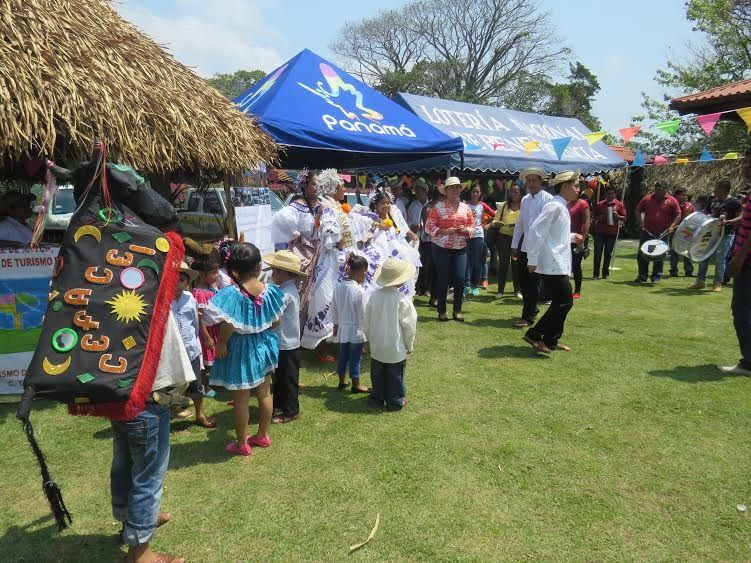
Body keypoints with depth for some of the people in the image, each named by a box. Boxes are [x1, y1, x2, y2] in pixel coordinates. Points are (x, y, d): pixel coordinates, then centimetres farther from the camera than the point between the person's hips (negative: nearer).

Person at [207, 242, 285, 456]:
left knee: (241, 399, 9)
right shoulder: (270, 291, -7)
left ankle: (242, 444, 23)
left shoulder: (232, 294, -22)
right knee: (265, 393, 18)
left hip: (240, 350, -5)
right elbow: (276, 320, 3)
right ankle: (262, 435, 35)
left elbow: (228, 325, -26)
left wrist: (221, 344, -9)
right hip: (264, 346, 5)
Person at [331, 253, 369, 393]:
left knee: (343, 356, 19)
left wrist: (336, 325, 20)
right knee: (355, 359, 9)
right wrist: (366, 332, -7)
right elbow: (363, 314, -17)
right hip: (356, 331, -6)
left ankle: (342, 382, 34)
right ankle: (356, 385, 24)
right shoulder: (360, 291, -22)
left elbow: (334, 309, 7)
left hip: (343, 329, 6)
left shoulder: (338, 287, -2)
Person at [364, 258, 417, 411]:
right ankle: (395, 402, 27)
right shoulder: (403, 301, -22)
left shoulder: (374, 297, -11)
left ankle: (377, 399, 34)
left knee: (377, 375, 20)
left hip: (377, 347, 4)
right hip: (396, 349, -3)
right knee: (395, 377, 14)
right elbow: (409, 326, -13)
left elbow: (366, 322, -1)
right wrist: (409, 345, 3)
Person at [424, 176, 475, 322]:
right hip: (442, 249, -3)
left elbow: (472, 227, 12)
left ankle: (457, 310, 15)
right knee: (443, 280, 2)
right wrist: (444, 231, -18)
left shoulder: (466, 208, 8)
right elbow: (429, 226, -6)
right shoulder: (438, 207, -4)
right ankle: (442, 311, 16)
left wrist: (465, 230, -10)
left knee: (460, 279, 0)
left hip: (460, 249, 3)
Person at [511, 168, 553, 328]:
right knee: (523, 281, 12)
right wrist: (514, 245, 14)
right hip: (524, 247, 6)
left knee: (533, 283, -2)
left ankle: (528, 317, 5)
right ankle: (532, 310, 29)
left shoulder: (547, 199, -7)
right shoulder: (524, 200, 13)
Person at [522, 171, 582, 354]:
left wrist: (572, 237, 13)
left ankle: (550, 341, 21)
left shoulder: (562, 207, 16)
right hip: (553, 264, -10)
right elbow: (535, 231, -22)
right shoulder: (555, 206, -15)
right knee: (564, 302, -8)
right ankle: (534, 334, -1)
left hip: (558, 264, 10)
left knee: (561, 302, 13)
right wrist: (532, 260, -21)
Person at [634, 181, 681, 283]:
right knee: (642, 255, 4)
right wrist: (640, 222, -3)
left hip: (662, 234, -2)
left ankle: (656, 277, 16)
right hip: (647, 232, 2)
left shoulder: (672, 201, -1)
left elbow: (678, 216, -1)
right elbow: (638, 211, 11)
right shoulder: (647, 199, 4)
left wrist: (672, 226, -14)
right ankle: (642, 276, 17)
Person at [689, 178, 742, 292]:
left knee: (720, 259, -5)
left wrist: (727, 222, -26)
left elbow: (740, 218, -12)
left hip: (726, 235, -6)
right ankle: (700, 281, 16)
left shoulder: (734, 202, -8)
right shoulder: (713, 201, 11)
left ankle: (717, 283, 5)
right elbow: (707, 214, 23)